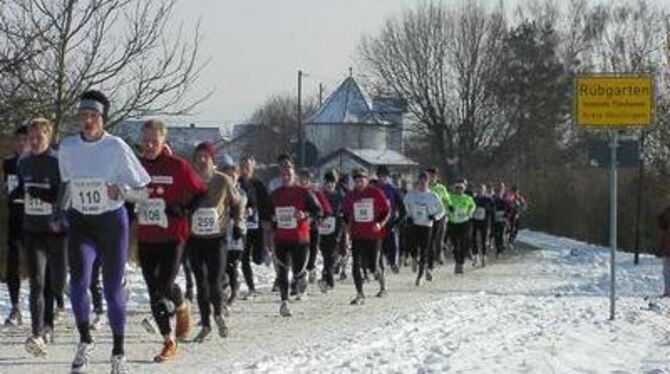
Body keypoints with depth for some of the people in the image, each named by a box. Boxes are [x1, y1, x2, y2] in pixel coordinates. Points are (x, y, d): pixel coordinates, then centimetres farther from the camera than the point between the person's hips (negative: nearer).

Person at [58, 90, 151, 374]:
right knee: (78, 281, -20)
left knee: (113, 289, 3)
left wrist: (121, 190, -21)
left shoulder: (117, 147, -11)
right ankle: (85, 341, -2)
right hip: (80, 223, 2)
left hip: (112, 222, -2)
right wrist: (59, 212, 13)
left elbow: (142, 185, -4)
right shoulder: (67, 147, -1)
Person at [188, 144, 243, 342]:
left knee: (215, 283, -8)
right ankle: (205, 324, 15)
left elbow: (237, 203, 12)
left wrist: (237, 224, 4)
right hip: (194, 239, 2)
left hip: (217, 238, -2)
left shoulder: (223, 181, -4)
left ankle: (218, 314, 22)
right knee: (201, 283, 3)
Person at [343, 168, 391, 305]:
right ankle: (360, 295, -2)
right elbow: (347, 214, 18)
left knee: (373, 266, 1)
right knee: (356, 265, -9)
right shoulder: (350, 196, 4)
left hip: (374, 235, -2)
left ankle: (382, 284, 33)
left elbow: (387, 210, 1)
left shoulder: (376, 193, -4)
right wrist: (348, 225, 3)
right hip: (357, 235, 2)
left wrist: (381, 223, -13)